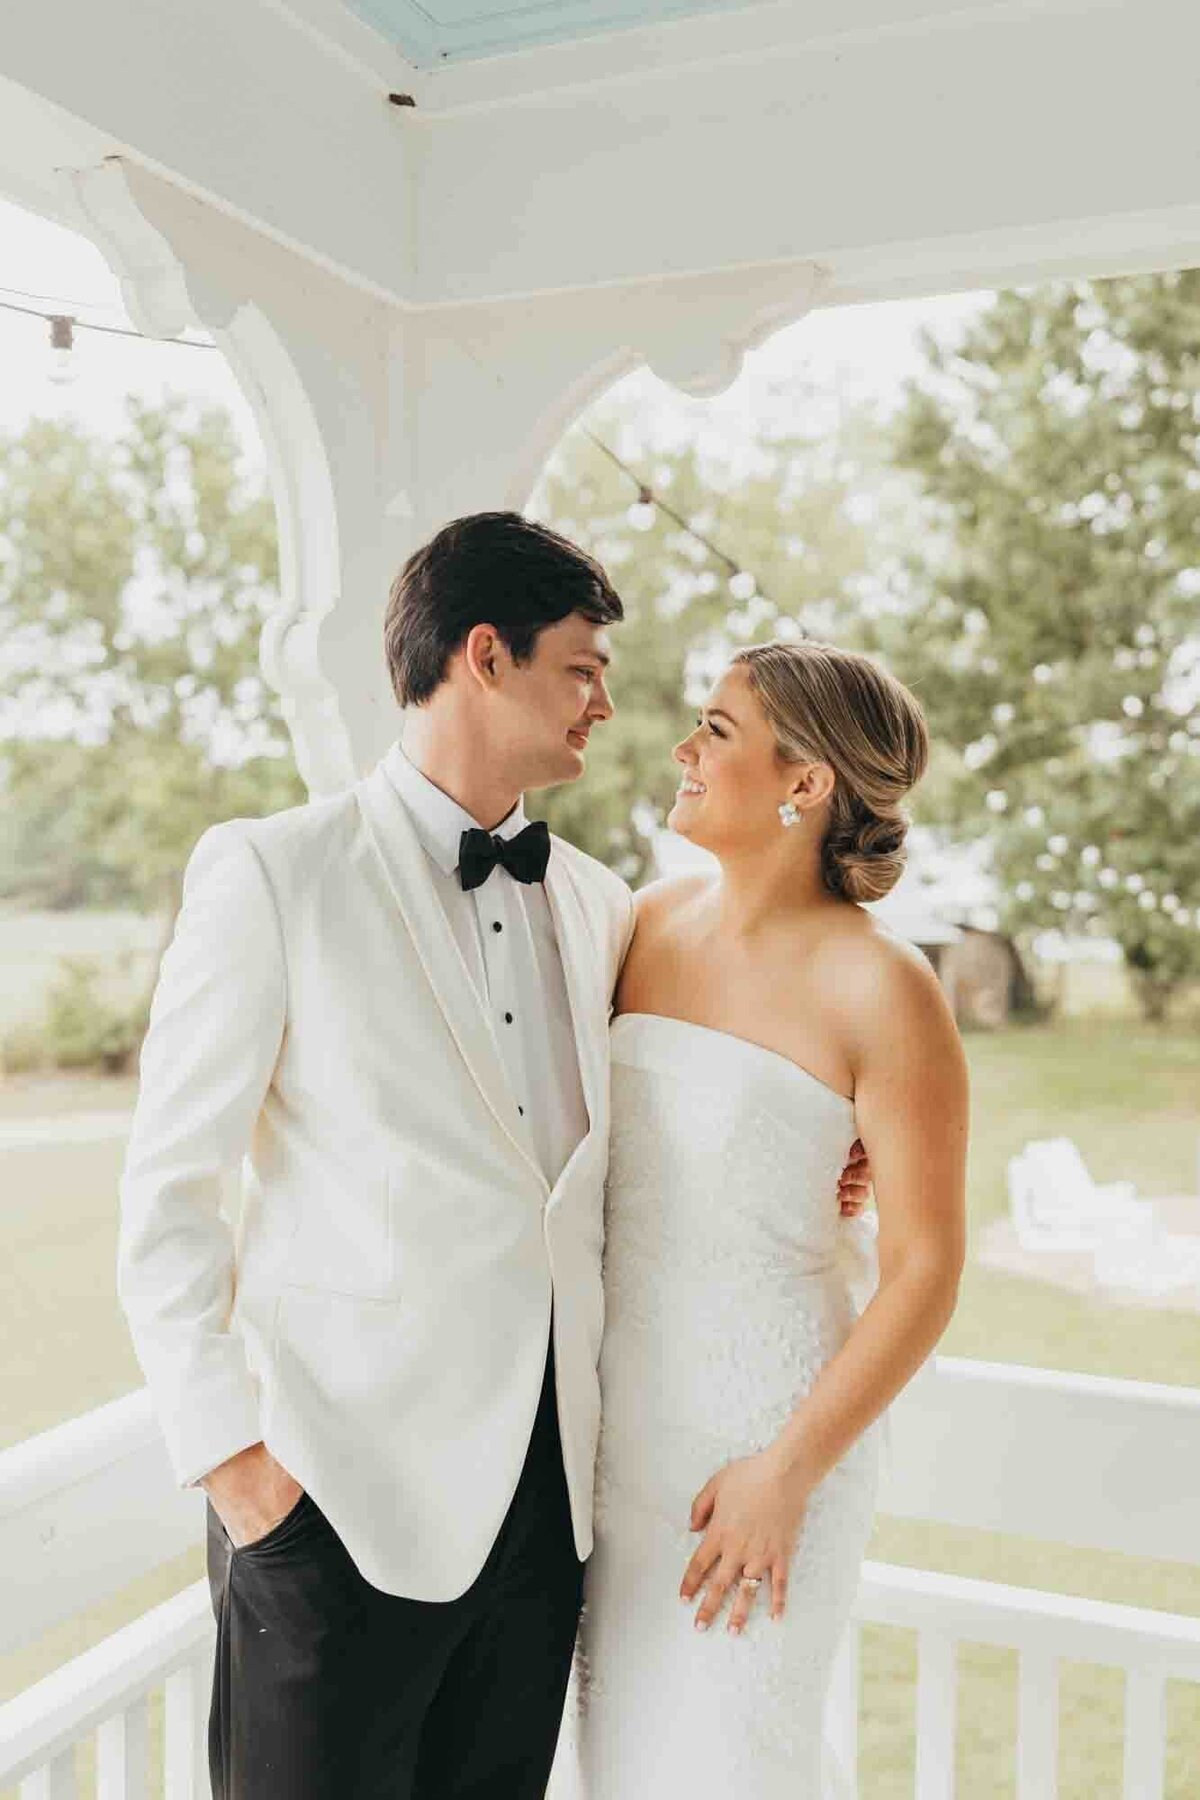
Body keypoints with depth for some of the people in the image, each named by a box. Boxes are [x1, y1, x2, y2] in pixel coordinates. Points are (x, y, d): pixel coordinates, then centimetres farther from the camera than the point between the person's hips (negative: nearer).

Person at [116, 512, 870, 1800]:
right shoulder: (270, 873, -7)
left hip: (546, 1491, 5)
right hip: (342, 1490, -5)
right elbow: (168, 1189, -7)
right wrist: (225, 1452, -12)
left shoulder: (597, 905, 9)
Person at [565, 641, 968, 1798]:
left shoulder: (881, 988, -17)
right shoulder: (652, 922, 0)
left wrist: (791, 1473, -14)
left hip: (770, 1425, -5)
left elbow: (926, 1267, -14)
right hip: (621, 1408, 6)